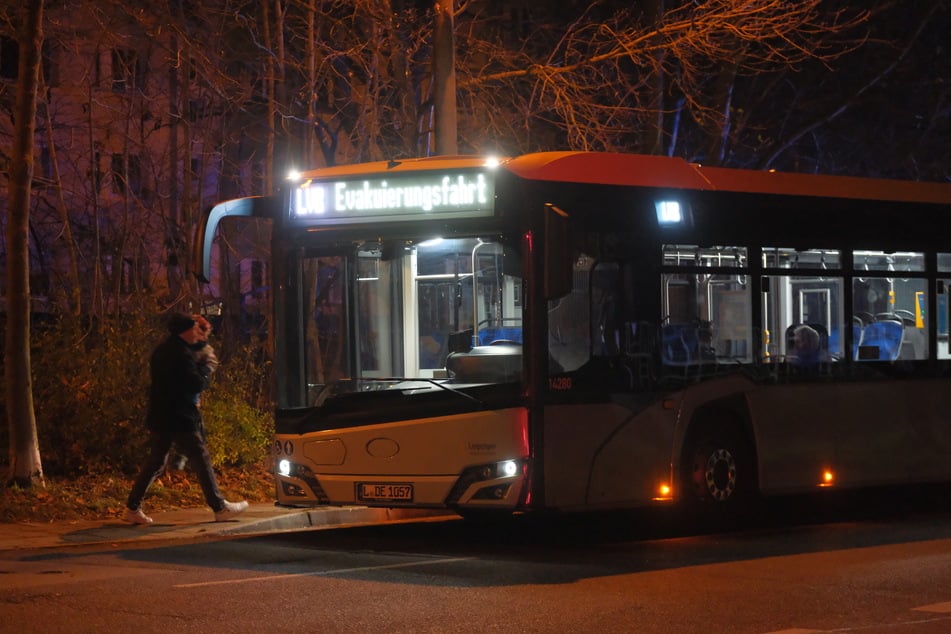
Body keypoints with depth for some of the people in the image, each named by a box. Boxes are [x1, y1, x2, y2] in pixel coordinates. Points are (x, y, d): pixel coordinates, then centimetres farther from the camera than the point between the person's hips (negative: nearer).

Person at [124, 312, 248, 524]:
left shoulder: (162, 351, 13)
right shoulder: (182, 354, -17)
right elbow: (197, 384, -19)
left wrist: (202, 343, 18)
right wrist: (208, 366, -2)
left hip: (159, 418, 9)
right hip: (179, 419, -9)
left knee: (155, 462, 12)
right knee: (201, 461, 0)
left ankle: (132, 508, 8)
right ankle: (220, 508, 5)